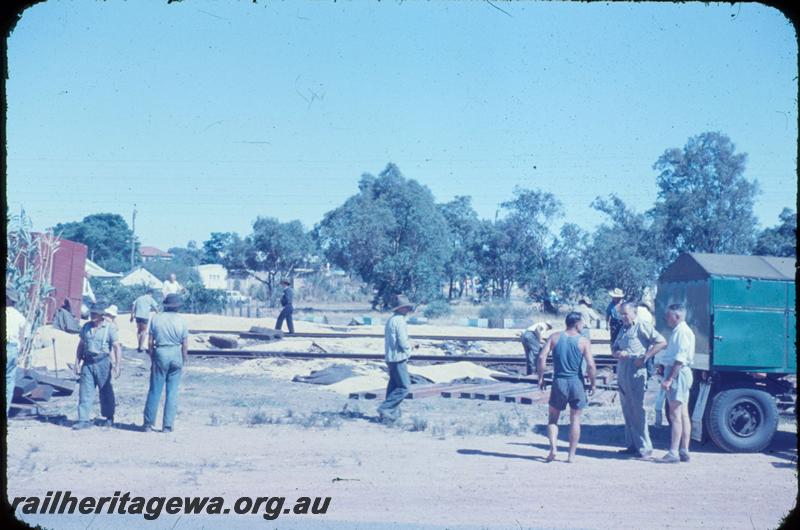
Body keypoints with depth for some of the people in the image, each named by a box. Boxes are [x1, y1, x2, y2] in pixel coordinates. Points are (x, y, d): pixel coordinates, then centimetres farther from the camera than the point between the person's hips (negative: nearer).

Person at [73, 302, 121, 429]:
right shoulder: (86, 327, 10)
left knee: (106, 391, 8)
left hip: (102, 362, -4)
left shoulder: (109, 328, -4)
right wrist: (77, 363, 12)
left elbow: (117, 347, -7)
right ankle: (84, 420, -2)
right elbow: (81, 345, 17)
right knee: (85, 391, -3)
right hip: (88, 362, 4)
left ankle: (109, 418, 23)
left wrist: (117, 365, -14)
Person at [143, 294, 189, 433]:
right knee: (172, 392, 6)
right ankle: (168, 425, 7)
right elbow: (185, 345, -2)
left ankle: (148, 424, 9)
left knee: (154, 391, 6)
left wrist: (152, 358, 10)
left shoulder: (156, 319, -1)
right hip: (176, 355, 0)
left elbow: (150, 342, 0)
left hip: (160, 354, 0)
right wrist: (184, 360, 10)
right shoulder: (181, 321, -3)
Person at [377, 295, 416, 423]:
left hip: (390, 357, 10)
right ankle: (385, 408, -9)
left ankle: (392, 413, 14)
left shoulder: (390, 320, 14)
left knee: (394, 386, 13)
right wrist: (409, 349, 2)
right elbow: (403, 342, -20)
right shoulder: (399, 321, -16)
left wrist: (406, 347, 11)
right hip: (399, 358, -10)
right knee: (404, 387, -6)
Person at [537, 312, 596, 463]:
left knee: (553, 418, 14)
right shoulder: (584, 341, -4)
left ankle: (553, 448, -5)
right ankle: (571, 455, 11)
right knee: (575, 419, 10)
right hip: (576, 383, -1)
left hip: (559, 382, 1)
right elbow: (590, 365, -11)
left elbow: (542, 357, -7)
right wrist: (592, 383, 2)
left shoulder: (554, 337, 1)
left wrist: (541, 377, 2)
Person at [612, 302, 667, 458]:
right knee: (627, 410, 11)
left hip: (636, 373, -8)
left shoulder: (642, 327, -6)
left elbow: (662, 342, -13)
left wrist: (644, 357, -15)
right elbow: (614, 349, 22)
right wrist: (617, 353, -2)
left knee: (638, 411, -8)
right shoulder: (623, 329, 19)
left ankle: (645, 448, -6)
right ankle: (632, 445, 18)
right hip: (622, 373, 8)